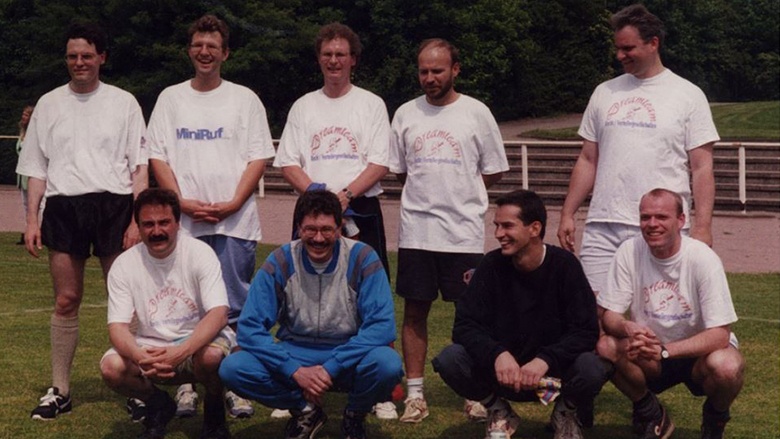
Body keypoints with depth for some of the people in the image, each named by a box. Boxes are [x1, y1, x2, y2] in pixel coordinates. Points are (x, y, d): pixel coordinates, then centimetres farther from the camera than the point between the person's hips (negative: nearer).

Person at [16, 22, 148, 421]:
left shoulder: (124, 103, 7)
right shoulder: (49, 104, 11)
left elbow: (140, 166, 4)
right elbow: (36, 168, 13)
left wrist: (137, 220, -5)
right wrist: (31, 219, 3)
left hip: (114, 205, -1)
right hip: (64, 206, 2)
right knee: (66, 301, 2)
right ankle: (60, 391, 10)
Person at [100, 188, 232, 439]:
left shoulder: (200, 253, -12)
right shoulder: (124, 265, -6)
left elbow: (219, 314, -21)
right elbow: (118, 326, -11)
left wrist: (180, 352, -37)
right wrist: (141, 358, -35)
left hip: (198, 343, -2)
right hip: (151, 348, 3)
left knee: (210, 356, -37)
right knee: (111, 367, -26)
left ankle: (214, 413, -2)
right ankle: (158, 406, 8)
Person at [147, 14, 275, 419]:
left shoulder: (244, 99, 8)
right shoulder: (170, 98, 12)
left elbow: (259, 157, 3)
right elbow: (157, 157, 7)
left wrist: (234, 203, -10)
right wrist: (182, 202, -7)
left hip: (235, 221, -1)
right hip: (183, 220, 1)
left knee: (235, 309, -1)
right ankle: (186, 384, 9)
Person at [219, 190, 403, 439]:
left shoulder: (362, 259, -13)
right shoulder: (280, 263, -9)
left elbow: (382, 325, -19)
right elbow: (249, 328, -12)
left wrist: (331, 367, -27)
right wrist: (295, 370, -25)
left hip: (347, 356, -1)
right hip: (295, 355, 1)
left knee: (387, 364, -34)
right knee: (232, 369, -23)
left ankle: (355, 415, 1)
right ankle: (305, 410, 3)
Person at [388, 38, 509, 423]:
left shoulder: (476, 113, 0)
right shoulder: (406, 114, 7)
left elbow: (494, 171, 5)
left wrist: (458, 192, 3)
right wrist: (429, 192, 7)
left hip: (464, 231, -2)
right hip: (415, 230, 2)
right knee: (415, 311, 5)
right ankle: (415, 394, 12)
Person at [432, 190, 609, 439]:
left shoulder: (564, 265, -11)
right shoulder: (492, 265, -7)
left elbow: (586, 331, -16)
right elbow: (465, 324, -10)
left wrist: (545, 360, -32)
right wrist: (497, 354, -31)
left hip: (555, 372, -1)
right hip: (502, 371, 1)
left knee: (593, 369, -33)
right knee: (449, 360, -24)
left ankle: (565, 413, 4)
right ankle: (499, 412, 5)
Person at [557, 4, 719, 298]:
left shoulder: (688, 96, 3)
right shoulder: (604, 93, 14)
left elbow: (702, 168, 0)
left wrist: (702, 226, -10)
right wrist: (567, 214, 9)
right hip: (602, 226, 3)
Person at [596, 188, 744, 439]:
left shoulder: (702, 258, -20)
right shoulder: (630, 252, -12)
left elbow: (719, 334, -23)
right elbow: (608, 316, -9)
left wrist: (664, 350, -36)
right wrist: (628, 328, -34)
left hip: (698, 352, -2)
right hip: (652, 355, 2)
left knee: (725, 366, -35)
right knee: (607, 348, -26)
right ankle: (652, 417, 2)